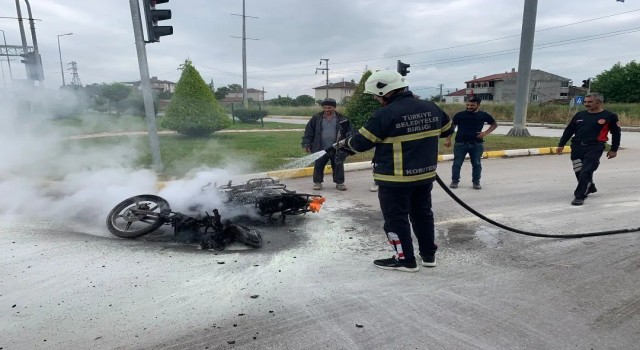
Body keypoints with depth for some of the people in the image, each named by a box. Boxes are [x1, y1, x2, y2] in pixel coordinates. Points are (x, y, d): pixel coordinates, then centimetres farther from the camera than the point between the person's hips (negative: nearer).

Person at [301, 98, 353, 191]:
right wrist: (306, 144, -4)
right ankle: (317, 182, 21)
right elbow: (309, 132, 2)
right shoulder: (316, 118, 0)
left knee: (338, 167, 6)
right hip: (320, 150, 0)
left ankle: (340, 182, 20)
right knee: (318, 166, 6)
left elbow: (349, 132, 4)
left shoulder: (341, 119, 0)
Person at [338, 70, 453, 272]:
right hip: (426, 174, 7)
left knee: (396, 218, 8)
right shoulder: (431, 108, 2)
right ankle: (429, 255, 32)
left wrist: (345, 143, 5)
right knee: (422, 213, 21)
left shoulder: (386, 114, -19)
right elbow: (447, 130, 17)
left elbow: (361, 143, -14)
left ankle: (405, 260, 17)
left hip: (395, 179, -7)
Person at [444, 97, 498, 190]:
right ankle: (455, 181, 16)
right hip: (460, 143, -1)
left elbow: (494, 124, 15)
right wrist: (448, 139, -6)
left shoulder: (484, 115, 3)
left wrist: (486, 132, -2)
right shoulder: (460, 115, -2)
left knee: (477, 164, 8)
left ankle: (476, 182, 21)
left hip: (477, 144, 1)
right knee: (457, 163, 3)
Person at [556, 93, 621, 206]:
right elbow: (569, 130, 14)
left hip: (594, 148, -5)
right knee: (579, 172, 11)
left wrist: (613, 149, 5)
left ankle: (579, 196, -7)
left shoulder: (610, 116, 0)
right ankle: (590, 188, 37)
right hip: (577, 147, 5)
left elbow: (616, 133, 6)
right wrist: (561, 144, 11)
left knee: (586, 172, -12)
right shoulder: (580, 115, 10)